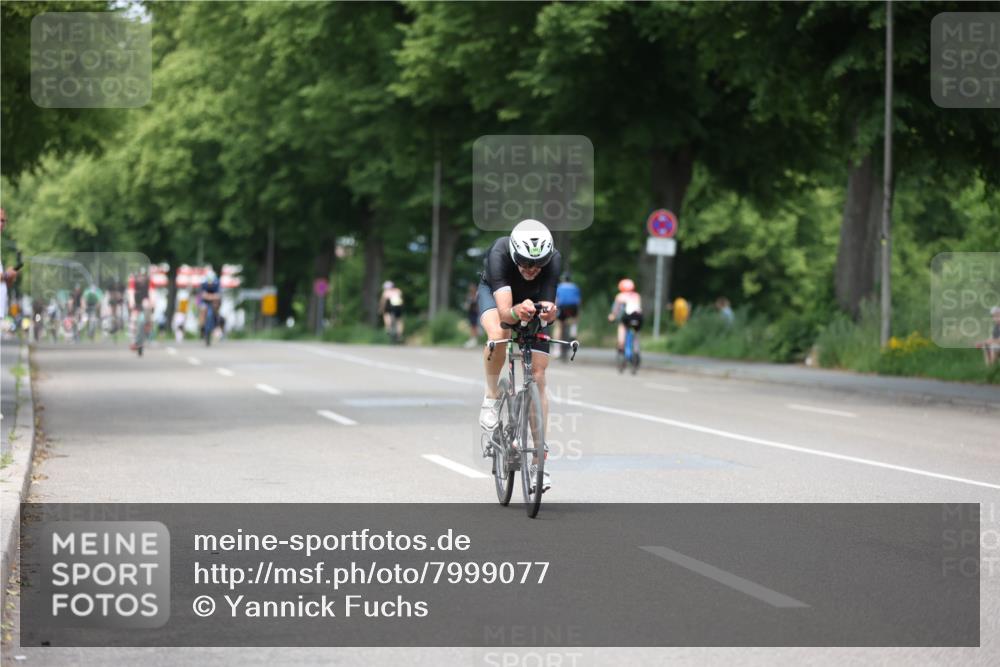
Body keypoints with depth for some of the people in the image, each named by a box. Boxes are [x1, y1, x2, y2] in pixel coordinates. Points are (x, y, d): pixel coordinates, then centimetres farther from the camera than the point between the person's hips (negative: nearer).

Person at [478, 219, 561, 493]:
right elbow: (504, 311, -46)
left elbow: (548, 309, -36)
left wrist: (548, 312, -59)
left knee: (538, 378, -7)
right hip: (495, 292, -2)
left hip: (534, 300, 2)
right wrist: (516, 312, -68)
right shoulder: (500, 254, -40)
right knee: (497, 335, -37)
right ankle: (492, 397, -9)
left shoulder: (553, 260, -35)